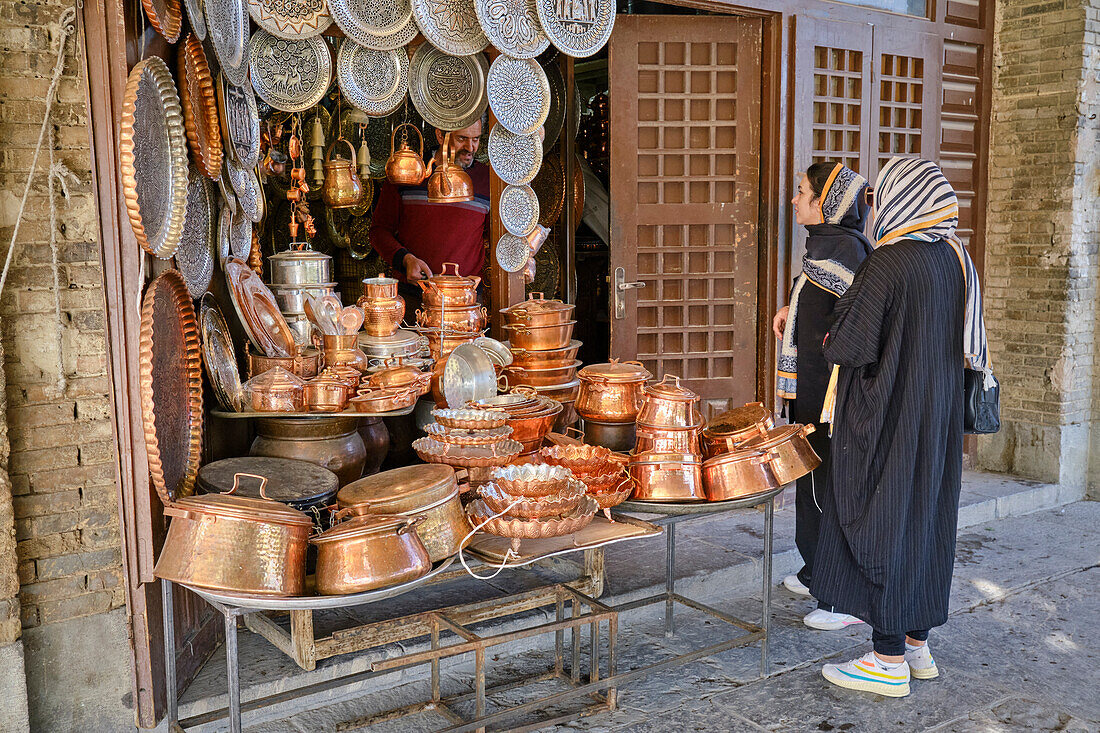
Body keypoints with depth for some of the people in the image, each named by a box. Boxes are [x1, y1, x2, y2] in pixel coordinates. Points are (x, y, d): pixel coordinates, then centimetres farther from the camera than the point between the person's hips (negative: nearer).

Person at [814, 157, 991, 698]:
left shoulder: (888, 263, -19)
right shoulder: (956, 259, 6)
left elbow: (849, 346, -19)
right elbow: (969, 344, 14)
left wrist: (830, 342, 2)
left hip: (886, 421, -8)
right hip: (937, 420, 8)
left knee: (879, 526, 1)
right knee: (924, 519, 16)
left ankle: (889, 662, 9)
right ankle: (917, 644, 27)